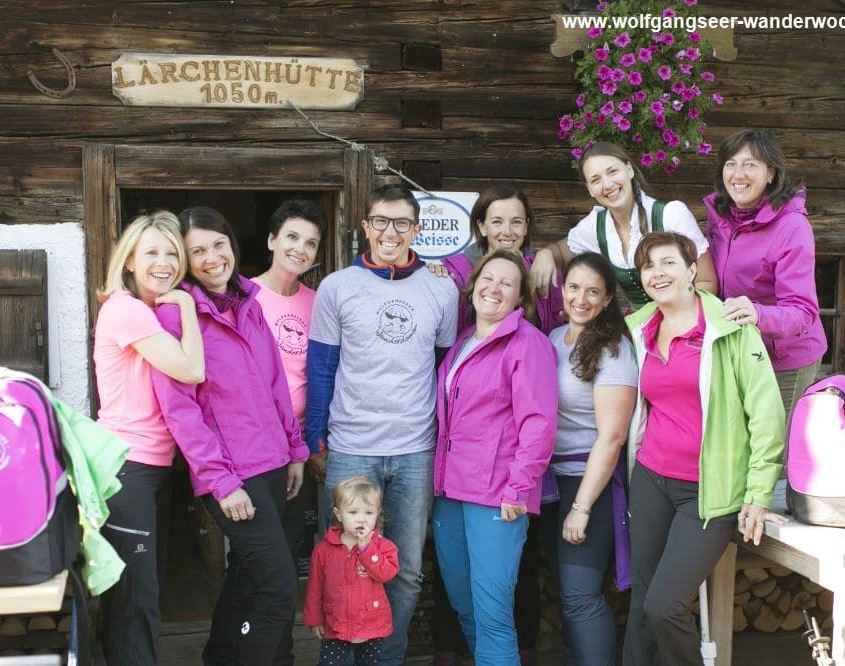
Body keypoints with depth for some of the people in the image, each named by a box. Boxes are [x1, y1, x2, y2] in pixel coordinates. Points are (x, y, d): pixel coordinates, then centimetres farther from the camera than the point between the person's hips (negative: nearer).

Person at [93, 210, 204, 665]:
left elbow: (183, 378, 14)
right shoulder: (125, 308, -14)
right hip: (125, 468, -10)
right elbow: (191, 370, -21)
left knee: (142, 586, 17)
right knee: (135, 595, -5)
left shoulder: (158, 313, 15)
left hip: (155, 466, 10)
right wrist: (186, 306, -11)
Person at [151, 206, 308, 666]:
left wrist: (295, 450, 13)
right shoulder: (176, 313, -10)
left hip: (272, 464, 7)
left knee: (247, 576, 17)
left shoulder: (248, 305, 10)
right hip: (230, 474, -7)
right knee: (279, 585, -9)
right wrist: (221, 481, -17)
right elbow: (179, 408, -14)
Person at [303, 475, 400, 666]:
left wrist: (366, 547, -26)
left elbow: (386, 572, -24)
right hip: (336, 627, 0)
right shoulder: (325, 548, -4)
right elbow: (315, 586, 3)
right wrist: (314, 619, 5)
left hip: (372, 627, 0)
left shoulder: (382, 545, -6)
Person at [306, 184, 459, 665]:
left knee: (407, 571, 9)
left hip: (417, 452, 1)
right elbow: (321, 370, 3)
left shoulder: (442, 291, 5)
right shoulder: (336, 288, 1)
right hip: (351, 450, -1)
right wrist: (315, 441, -1)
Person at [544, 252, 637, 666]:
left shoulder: (612, 350, -12)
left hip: (590, 480, -7)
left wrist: (582, 507, -18)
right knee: (567, 591, 14)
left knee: (580, 596, -7)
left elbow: (611, 437, -16)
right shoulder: (552, 340, 8)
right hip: (551, 478, 7)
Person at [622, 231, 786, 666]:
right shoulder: (639, 331, 8)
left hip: (709, 490, -5)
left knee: (663, 607, -11)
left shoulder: (730, 326, -8)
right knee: (641, 603, 6)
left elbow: (766, 410, -9)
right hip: (650, 480, 5)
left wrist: (759, 494, -11)